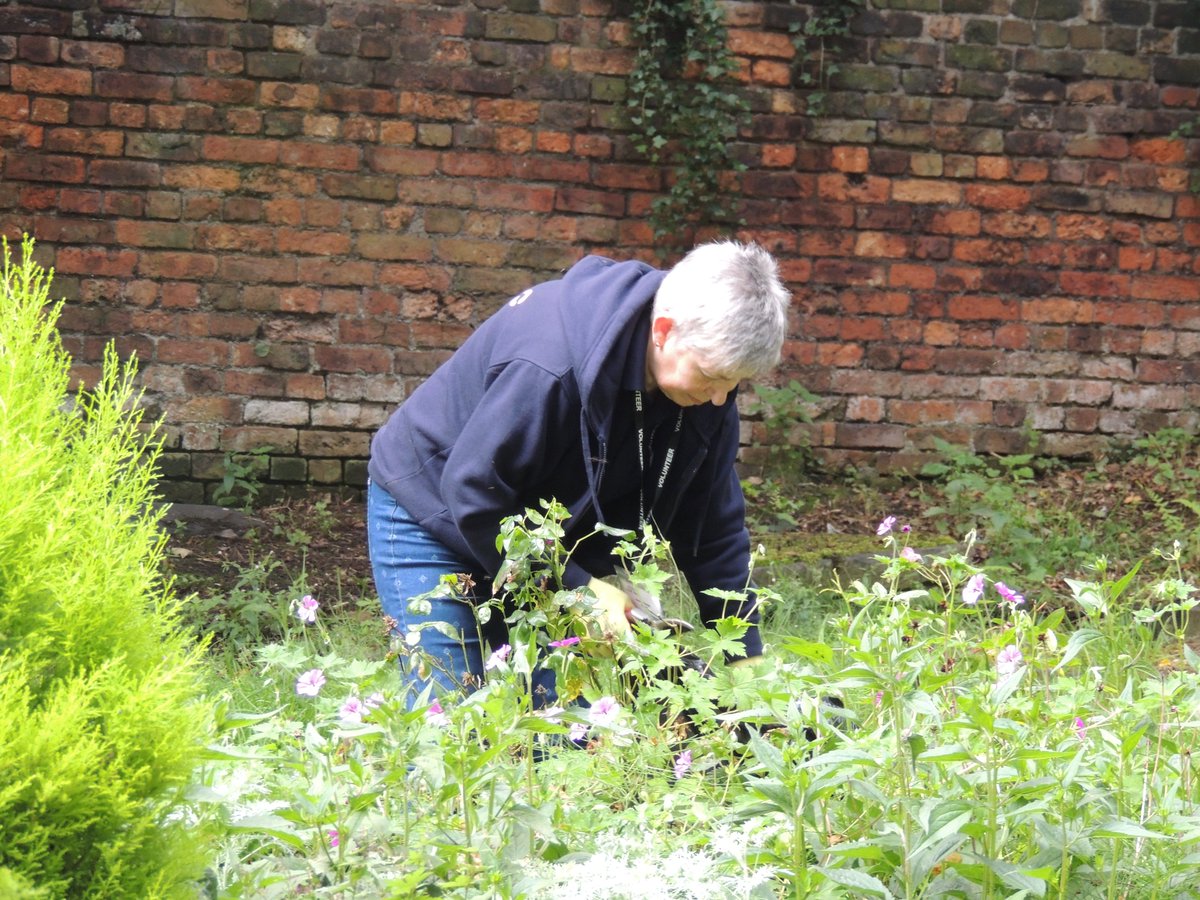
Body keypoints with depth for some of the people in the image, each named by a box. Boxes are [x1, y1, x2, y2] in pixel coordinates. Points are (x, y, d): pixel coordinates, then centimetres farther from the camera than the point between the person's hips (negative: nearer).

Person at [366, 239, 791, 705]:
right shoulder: (547, 364, -38)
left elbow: (715, 526, -3)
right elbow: (473, 493, -31)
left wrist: (746, 655, -6)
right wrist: (580, 589, -27)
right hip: (432, 515, -6)